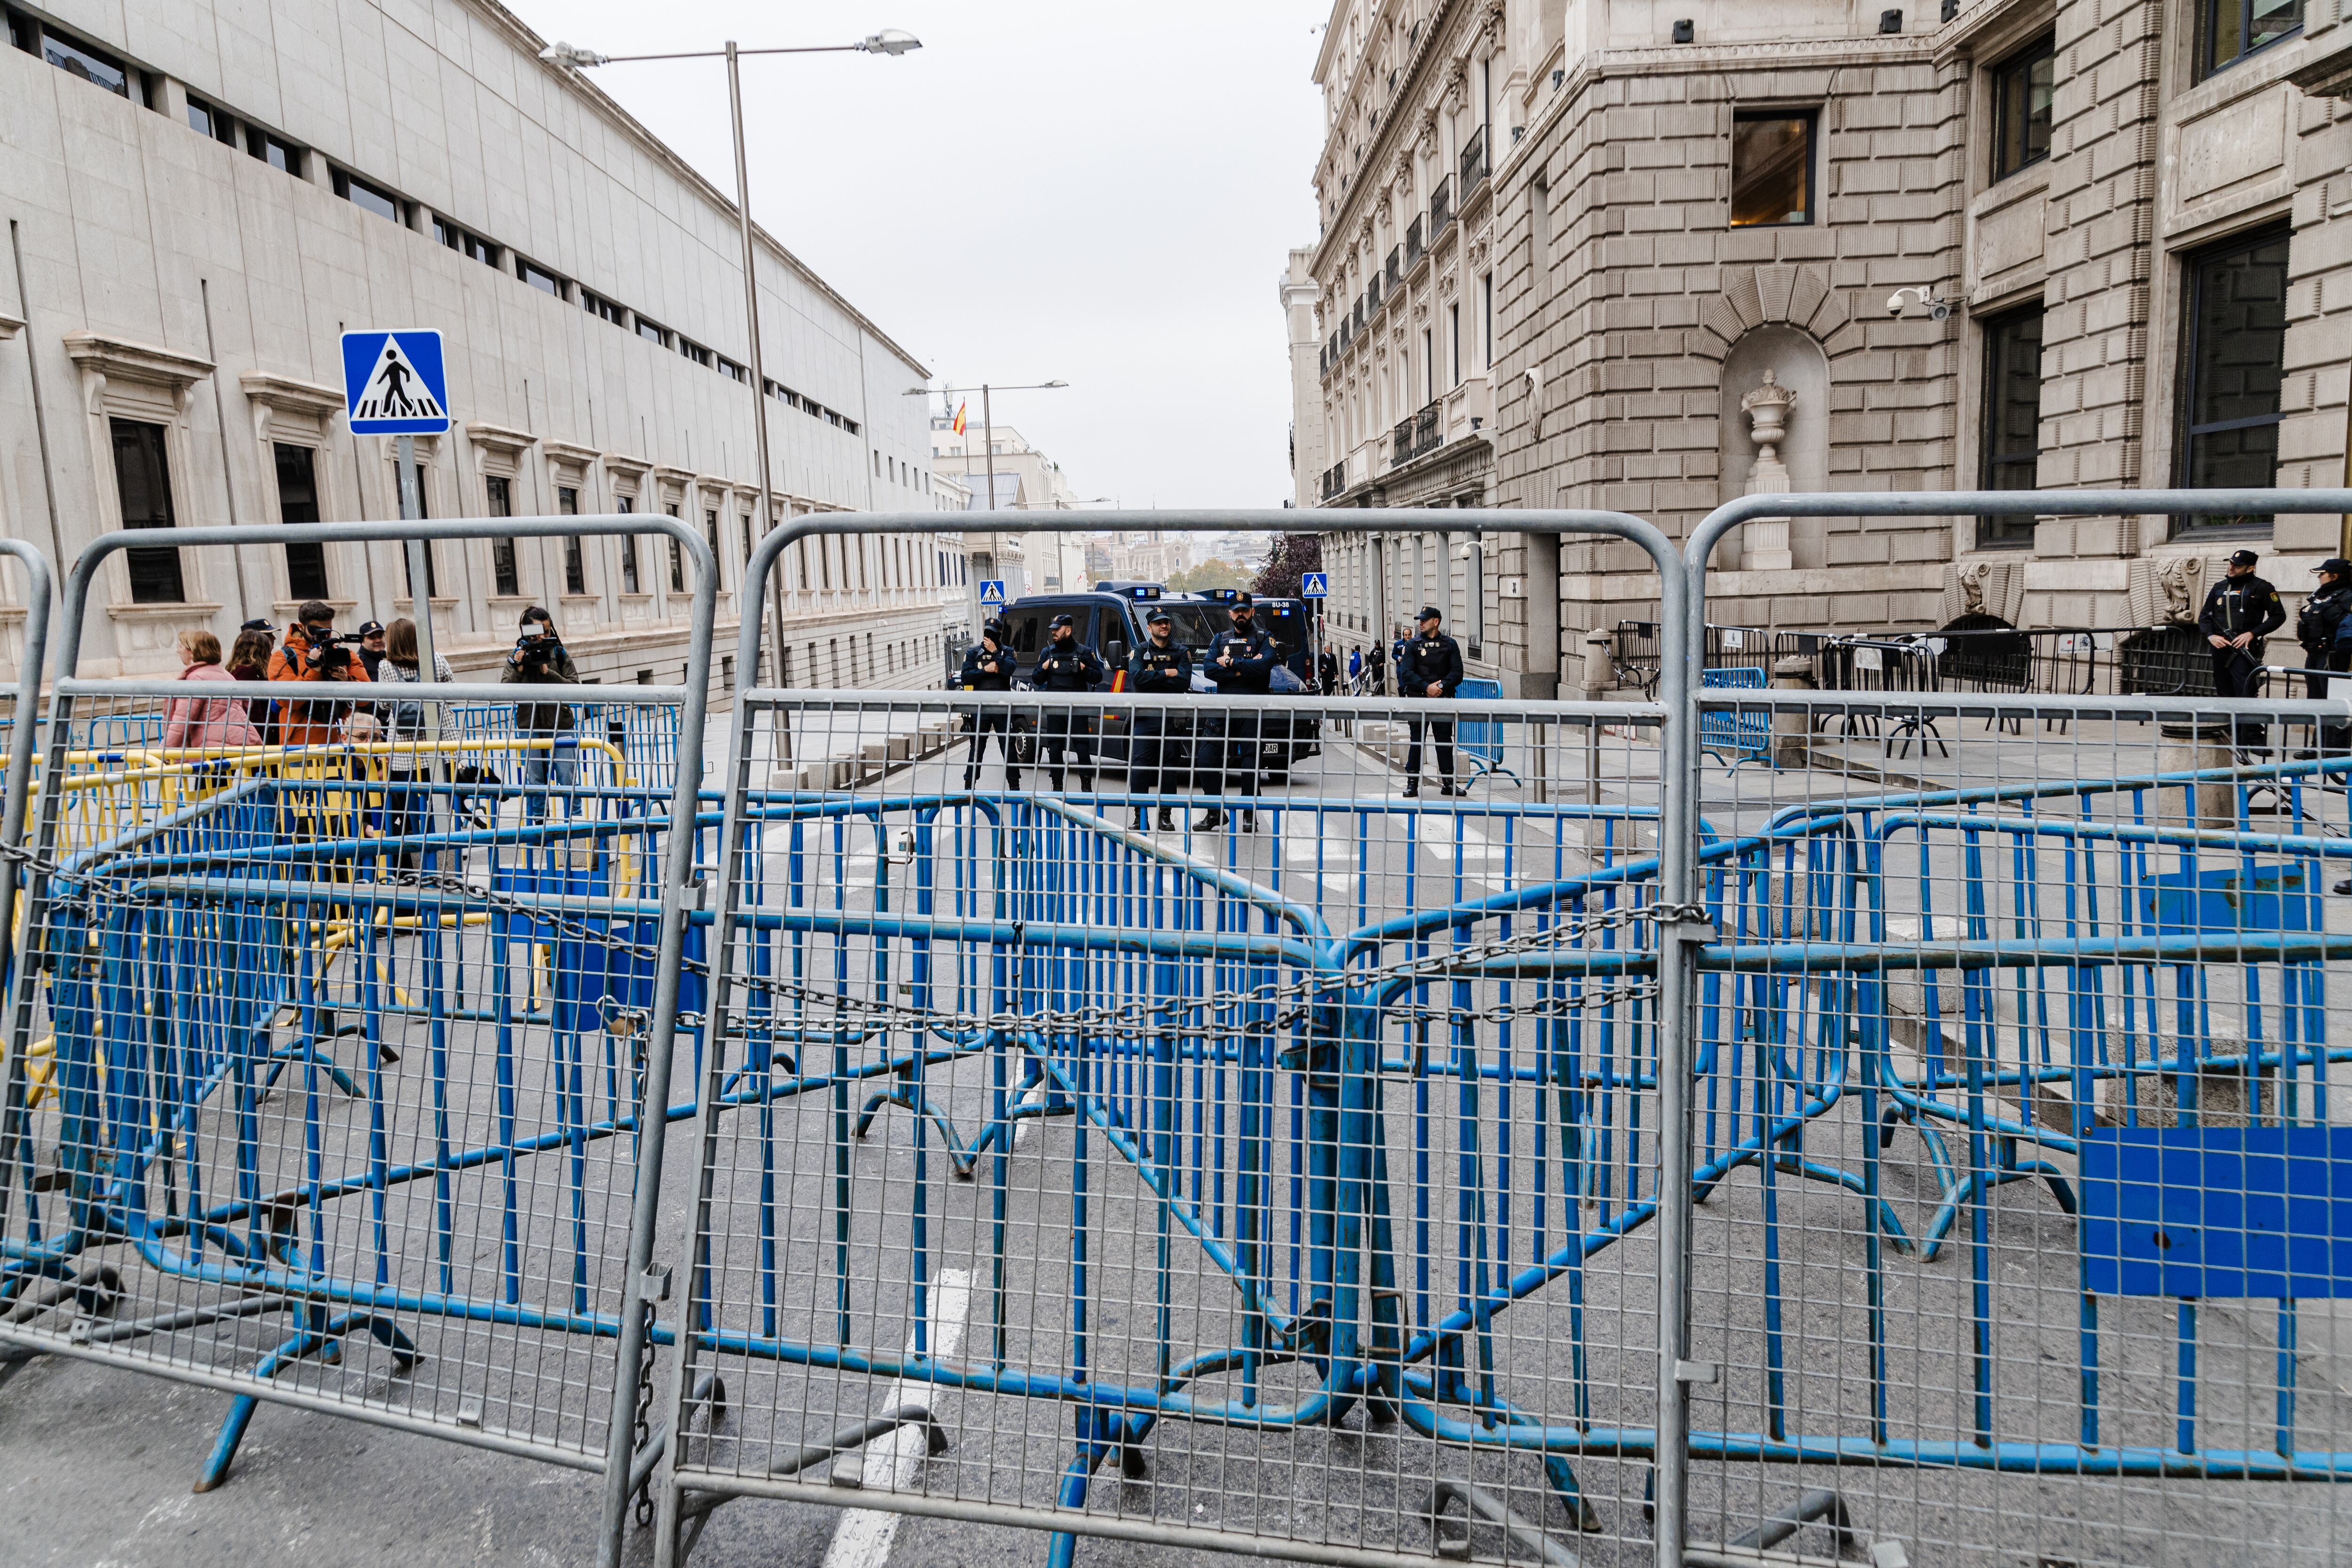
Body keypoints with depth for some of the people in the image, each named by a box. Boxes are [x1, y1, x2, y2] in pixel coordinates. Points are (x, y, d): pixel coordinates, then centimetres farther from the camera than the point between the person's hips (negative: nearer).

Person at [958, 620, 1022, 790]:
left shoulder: (1007, 652, 6)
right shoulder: (973, 652, 8)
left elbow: (1008, 669, -15)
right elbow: (965, 677, -2)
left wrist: (995, 652, -12)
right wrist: (985, 670, -12)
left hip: (1003, 708, -1)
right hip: (980, 708, 1)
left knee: (1008, 747, 3)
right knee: (977, 747, 4)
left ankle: (1014, 785, 9)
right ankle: (969, 785, 11)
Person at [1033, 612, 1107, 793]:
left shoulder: (1084, 652, 4)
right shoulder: (1047, 653, 14)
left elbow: (1098, 677, 4)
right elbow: (1036, 680, 15)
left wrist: (1084, 669, -14)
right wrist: (1043, 669, -5)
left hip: (1078, 710, -3)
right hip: (1054, 709, 3)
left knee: (1083, 747, -5)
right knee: (1054, 749, 4)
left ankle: (1086, 786, 1)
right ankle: (1057, 787, 12)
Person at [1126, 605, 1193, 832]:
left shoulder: (1182, 652, 10)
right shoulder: (1139, 652, 9)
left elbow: (1184, 682, -7)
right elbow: (1137, 678, -11)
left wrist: (1151, 680, -9)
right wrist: (1166, 674, -8)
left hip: (1172, 717, 1)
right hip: (1145, 717, -1)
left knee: (1169, 766, 2)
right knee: (1140, 767, -7)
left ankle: (1165, 815, 9)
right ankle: (1140, 816, -3)